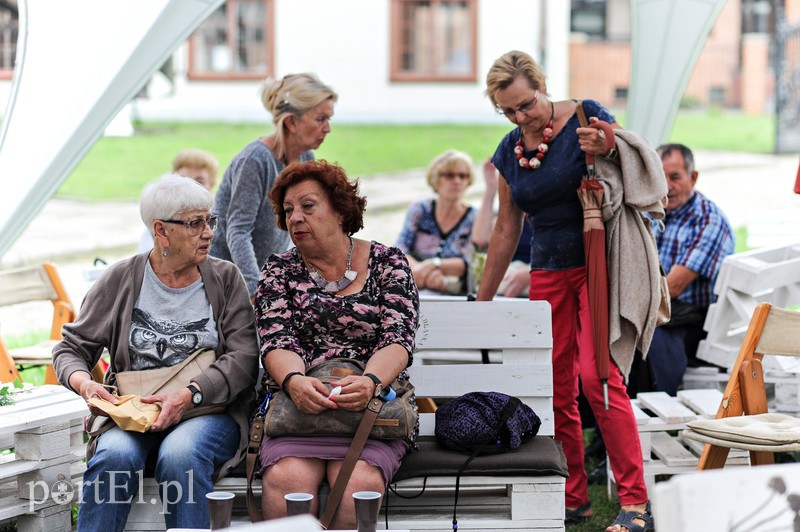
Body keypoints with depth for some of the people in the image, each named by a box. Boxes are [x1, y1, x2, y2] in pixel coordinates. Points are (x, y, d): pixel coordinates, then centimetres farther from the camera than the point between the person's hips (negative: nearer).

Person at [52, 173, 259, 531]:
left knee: (180, 454, -34)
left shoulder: (225, 279, 8)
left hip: (210, 408, -1)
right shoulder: (120, 280, 8)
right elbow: (71, 347, 12)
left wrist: (191, 394, -19)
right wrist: (84, 383, -12)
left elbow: (244, 358, -2)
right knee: (115, 455, -32)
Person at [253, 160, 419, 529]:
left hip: (370, 405, -1)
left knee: (360, 481, -31)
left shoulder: (388, 263, 10)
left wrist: (369, 381, -25)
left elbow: (397, 339, -3)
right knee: (286, 479, -30)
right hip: (295, 403, 1)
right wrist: (294, 380, -23)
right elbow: (277, 342, 0)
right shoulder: (279, 270, 14)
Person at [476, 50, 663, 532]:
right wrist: (483, 301, 22)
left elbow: (641, 175, 0)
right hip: (549, 273, 6)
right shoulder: (509, 152, 9)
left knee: (598, 375, -17)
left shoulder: (586, 117, -5)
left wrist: (607, 152, -22)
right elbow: (506, 231, 18)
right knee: (556, 390, 3)